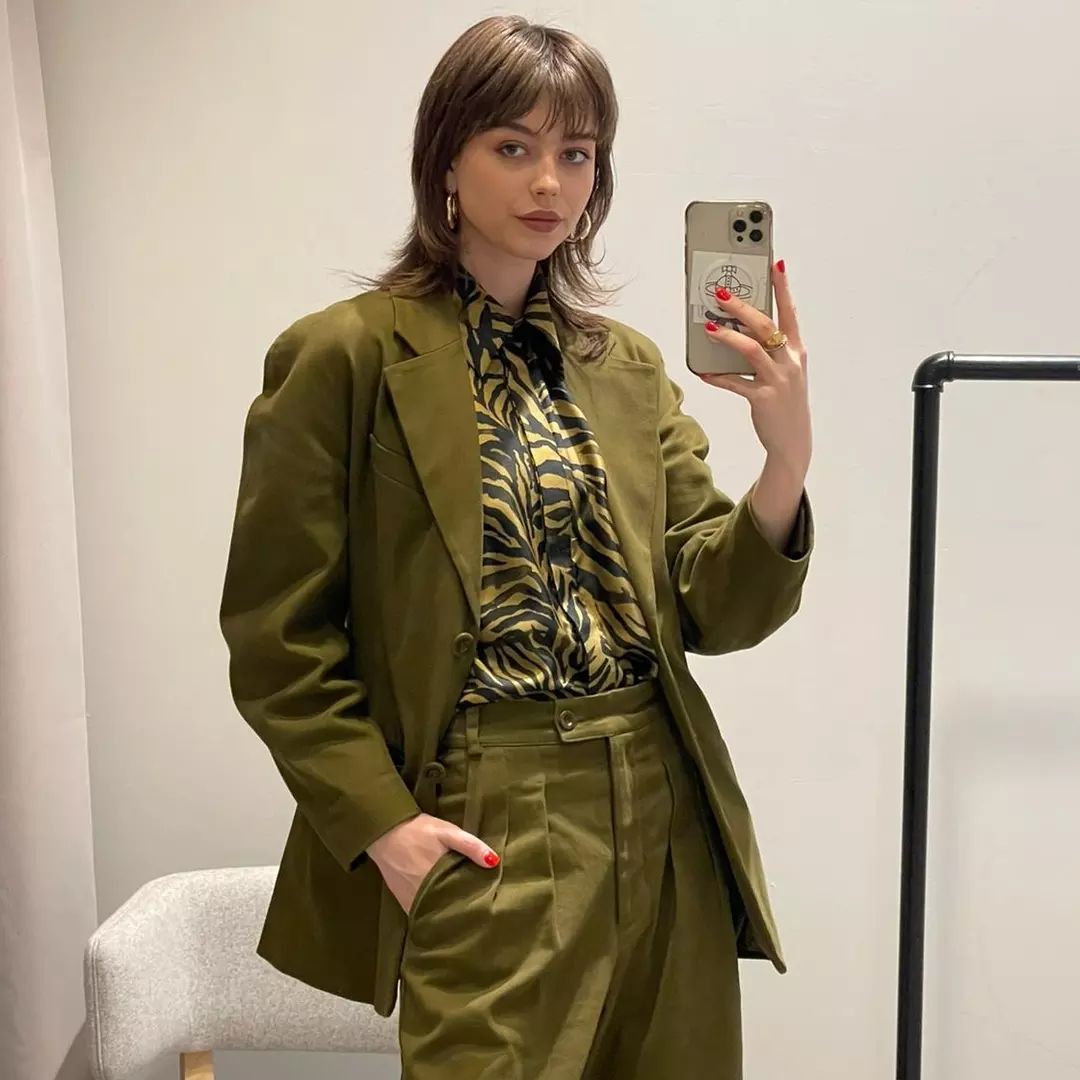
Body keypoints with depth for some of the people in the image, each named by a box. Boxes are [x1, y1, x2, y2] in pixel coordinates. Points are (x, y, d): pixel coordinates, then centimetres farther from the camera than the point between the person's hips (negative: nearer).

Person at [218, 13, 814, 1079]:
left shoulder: (628, 366, 8)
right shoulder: (343, 357, -6)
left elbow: (712, 613, 3)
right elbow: (274, 636, -4)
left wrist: (787, 458, -13)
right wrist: (379, 823, -11)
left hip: (668, 823, 5)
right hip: (488, 832, -5)